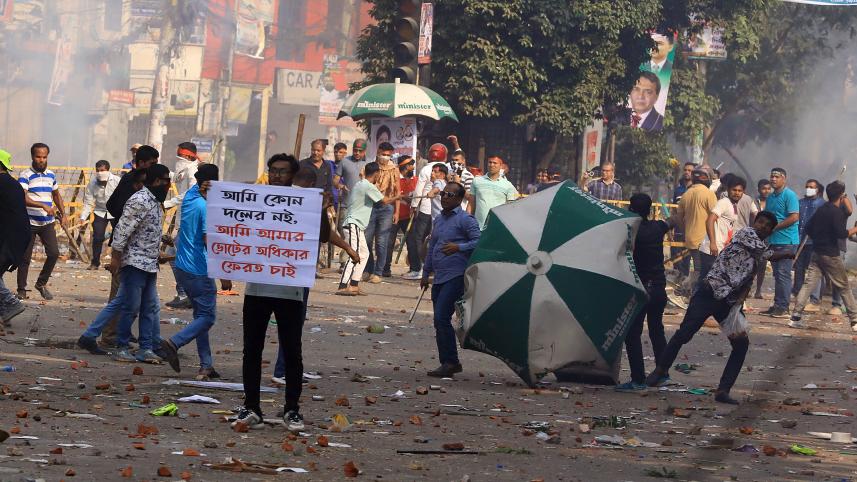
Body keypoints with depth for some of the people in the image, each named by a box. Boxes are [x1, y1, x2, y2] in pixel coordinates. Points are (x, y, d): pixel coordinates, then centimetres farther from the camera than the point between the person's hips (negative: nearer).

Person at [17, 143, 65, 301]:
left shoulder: (51, 175, 11)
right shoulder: (25, 175, -8)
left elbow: (57, 195, 26)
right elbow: (23, 198, -20)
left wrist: (63, 214, 17)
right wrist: (44, 206, -29)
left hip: (47, 223, 5)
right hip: (29, 222, -5)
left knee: (54, 253, -6)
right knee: (25, 257, 1)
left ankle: (41, 283, 13)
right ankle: (21, 289, 11)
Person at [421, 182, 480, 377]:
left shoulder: (465, 219, -5)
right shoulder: (439, 219, 20)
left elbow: (478, 242, -13)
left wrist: (458, 247, -26)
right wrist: (426, 273, 26)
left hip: (455, 277, -9)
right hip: (439, 278, 9)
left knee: (441, 317, -16)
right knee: (440, 319, 8)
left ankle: (450, 362, -11)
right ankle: (449, 363, 16)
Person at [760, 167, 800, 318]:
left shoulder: (789, 195, -9)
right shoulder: (771, 197, 17)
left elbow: (794, 217, -18)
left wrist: (774, 227, -15)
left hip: (786, 241, -9)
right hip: (773, 241, 9)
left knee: (783, 274, -9)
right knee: (777, 274, 11)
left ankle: (783, 308, -8)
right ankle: (777, 306, 15)